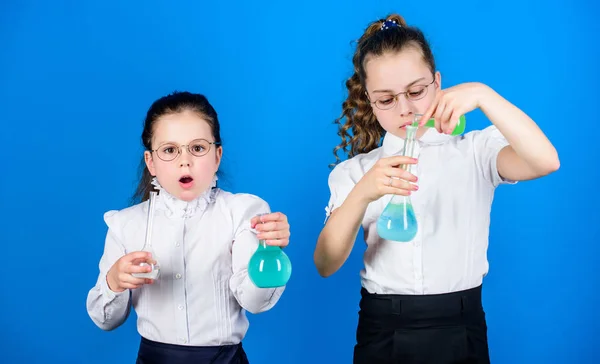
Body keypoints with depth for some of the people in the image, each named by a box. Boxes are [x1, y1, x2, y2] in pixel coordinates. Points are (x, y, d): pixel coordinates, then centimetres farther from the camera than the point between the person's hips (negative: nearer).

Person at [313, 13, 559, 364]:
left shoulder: (475, 151, -1)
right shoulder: (356, 171, 2)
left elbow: (545, 161, -20)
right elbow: (326, 265, -9)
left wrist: (482, 94, -27)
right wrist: (362, 195, -25)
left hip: (459, 329, 0)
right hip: (383, 332, 1)